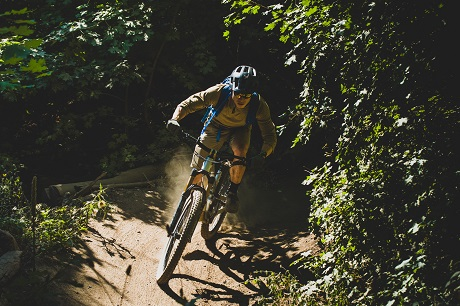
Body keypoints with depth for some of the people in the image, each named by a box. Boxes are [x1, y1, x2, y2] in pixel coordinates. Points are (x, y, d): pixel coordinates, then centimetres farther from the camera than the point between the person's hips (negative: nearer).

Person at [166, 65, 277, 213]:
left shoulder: (259, 105, -32)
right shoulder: (219, 92, -34)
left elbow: (270, 135, -29)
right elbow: (186, 104, -28)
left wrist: (262, 155, -48)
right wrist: (175, 119, -48)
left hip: (240, 130, 0)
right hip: (215, 127, 0)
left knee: (240, 151, -34)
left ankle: (232, 192, -13)